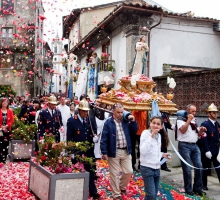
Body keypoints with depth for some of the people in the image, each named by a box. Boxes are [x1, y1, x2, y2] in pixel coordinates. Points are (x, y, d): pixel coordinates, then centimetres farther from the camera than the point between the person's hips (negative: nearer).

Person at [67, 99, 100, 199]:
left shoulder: (91, 119, 2)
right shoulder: (71, 120, -9)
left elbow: (94, 131, 11)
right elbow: (69, 138, -9)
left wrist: (95, 136, -12)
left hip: (89, 151, 3)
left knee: (90, 172, 11)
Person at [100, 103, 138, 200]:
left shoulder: (126, 121, 5)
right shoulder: (108, 122, -9)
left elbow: (134, 131, 7)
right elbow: (104, 138, -10)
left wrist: (133, 121, -8)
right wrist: (104, 152, -15)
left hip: (126, 151, 4)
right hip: (114, 152, -4)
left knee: (129, 171, 11)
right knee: (114, 174, 5)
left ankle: (122, 186, 37)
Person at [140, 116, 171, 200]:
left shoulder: (159, 135, 8)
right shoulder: (145, 133, -13)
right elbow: (143, 151, -27)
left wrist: (162, 154, 3)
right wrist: (152, 136, -28)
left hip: (157, 168, 7)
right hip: (147, 168, -7)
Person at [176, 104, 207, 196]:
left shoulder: (194, 120, 18)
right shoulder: (181, 119, -4)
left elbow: (197, 134, 21)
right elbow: (183, 130, -20)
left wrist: (201, 130, 0)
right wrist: (189, 120, -16)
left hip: (194, 146, 7)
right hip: (184, 146, -7)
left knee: (199, 166, 4)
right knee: (187, 169, -1)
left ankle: (198, 188, 17)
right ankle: (188, 189, 14)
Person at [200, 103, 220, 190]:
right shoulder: (205, 124, -12)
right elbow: (203, 139, -18)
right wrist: (207, 151, -21)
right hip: (208, 151, -6)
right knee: (205, 168, 8)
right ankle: (204, 185, 24)